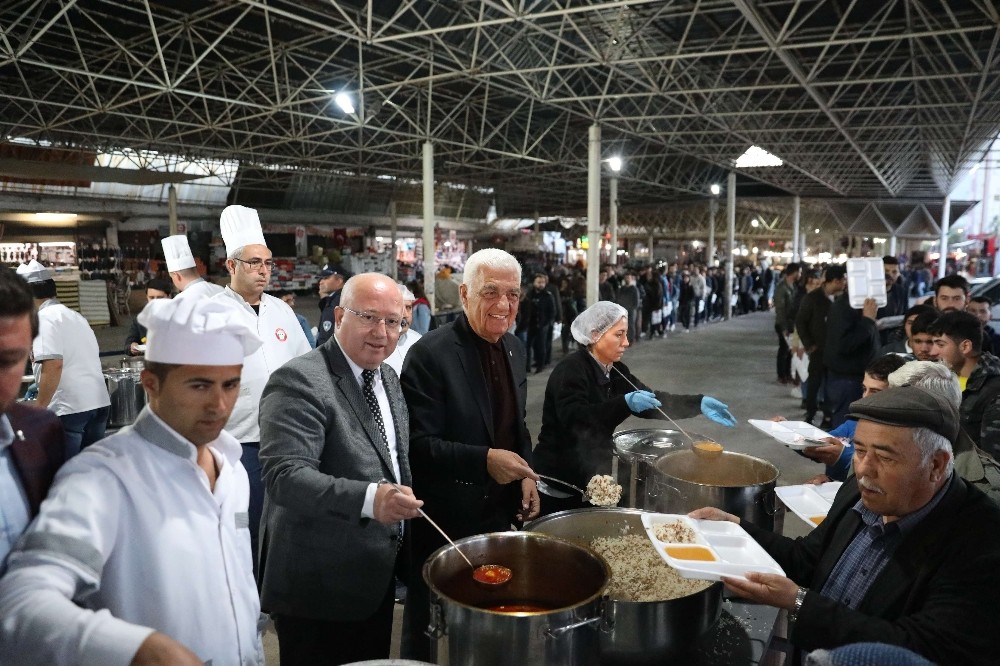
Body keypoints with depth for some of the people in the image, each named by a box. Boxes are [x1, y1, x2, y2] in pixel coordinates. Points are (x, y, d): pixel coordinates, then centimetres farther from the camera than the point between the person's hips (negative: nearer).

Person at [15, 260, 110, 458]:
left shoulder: (45, 317, -8)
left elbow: (53, 365, -20)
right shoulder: (74, 315, 18)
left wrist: (38, 408, -14)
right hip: (99, 402, 8)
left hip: (69, 408, -8)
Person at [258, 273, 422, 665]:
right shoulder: (300, 381, -19)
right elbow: (284, 475, -29)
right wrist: (368, 498, -41)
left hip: (376, 576, 8)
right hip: (319, 585, -8)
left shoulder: (388, 378, 8)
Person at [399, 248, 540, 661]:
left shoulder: (514, 348, 4)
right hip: (443, 523, -7)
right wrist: (485, 460, -30)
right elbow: (418, 445, -21)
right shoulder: (430, 354, -20)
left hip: (500, 512, 7)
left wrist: (526, 476, 1)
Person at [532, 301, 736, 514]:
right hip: (559, 479, -7)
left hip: (593, 475, 7)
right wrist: (625, 404, -40)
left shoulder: (615, 371, 5)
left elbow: (652, 402, 2)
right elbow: (574, 419, -32)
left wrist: (698, 403, -10)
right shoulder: (571, 370, -19)